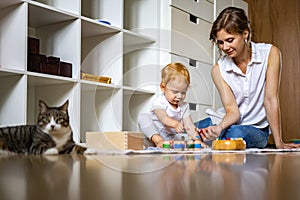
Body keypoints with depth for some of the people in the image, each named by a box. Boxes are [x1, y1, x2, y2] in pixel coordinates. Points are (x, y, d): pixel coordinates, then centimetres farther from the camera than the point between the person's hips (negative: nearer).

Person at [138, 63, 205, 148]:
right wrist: (175, 124, -54)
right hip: (154, 135, -3)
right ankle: (158, 141, -37)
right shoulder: (159, 102, -11)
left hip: (172, 138, 4)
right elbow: (163, 118, -31)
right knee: (143, 117, -26)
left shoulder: (184, 106, 4)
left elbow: (189, 125, -8)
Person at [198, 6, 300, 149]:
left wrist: (279, 143, -14)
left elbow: (271, 99, -12)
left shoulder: (270, 53, -9)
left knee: (236, 133, -35)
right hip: (232, 125, 2)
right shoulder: (218, 70, -5)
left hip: (258, 130, -2)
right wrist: (219, 128, -33)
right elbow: (232, 110, -10)